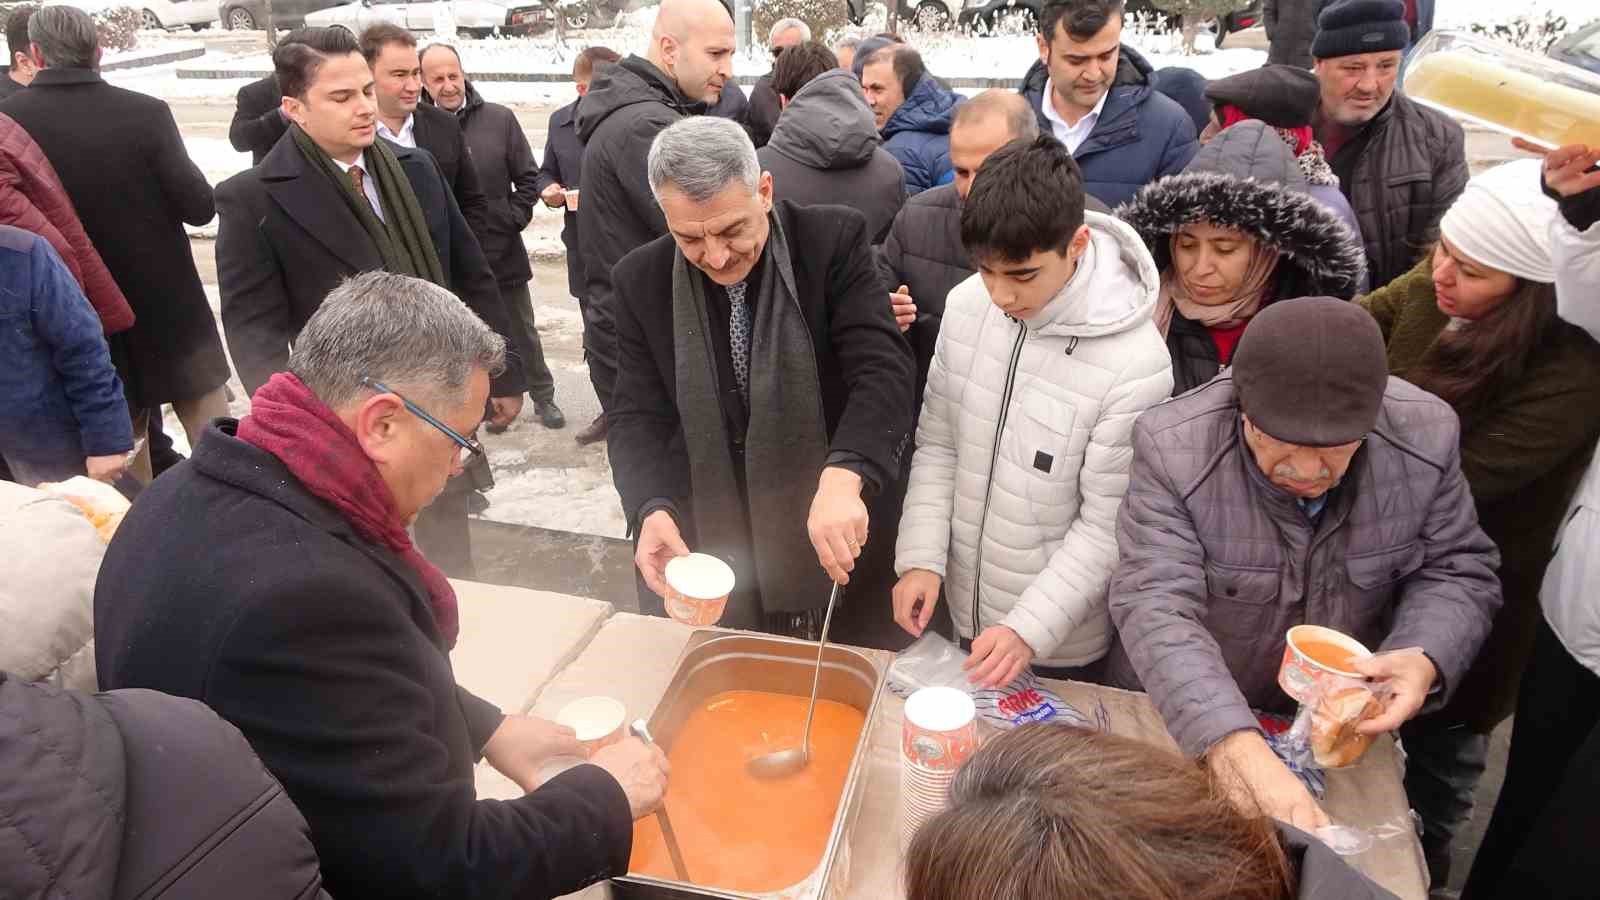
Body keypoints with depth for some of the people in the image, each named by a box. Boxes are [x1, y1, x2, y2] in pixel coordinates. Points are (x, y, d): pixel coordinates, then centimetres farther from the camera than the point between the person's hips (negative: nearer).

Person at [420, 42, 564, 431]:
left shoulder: (499, 118, -3)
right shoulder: (417, 126, -7)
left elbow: (528, 178, 3)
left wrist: (513, 220, -5)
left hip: (502, 251, 1)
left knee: (522, 331, 14)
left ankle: (543, 396, 30)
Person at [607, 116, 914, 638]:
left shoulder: (835, 242, -14)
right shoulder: (642, 280, -5)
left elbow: (882, 371, -22)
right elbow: (638, 416, -5)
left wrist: (842, 478, -40)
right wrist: (653, 511, -24)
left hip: (832, 542, -1)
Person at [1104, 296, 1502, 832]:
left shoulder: (1424, 434, -20)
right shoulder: (1173, 448, -31)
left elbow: (1459, 571, -7)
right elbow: (1157, 609, -37)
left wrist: (1423, 660, -29)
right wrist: (1236, 750, -52)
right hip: (1179, 724, -2)